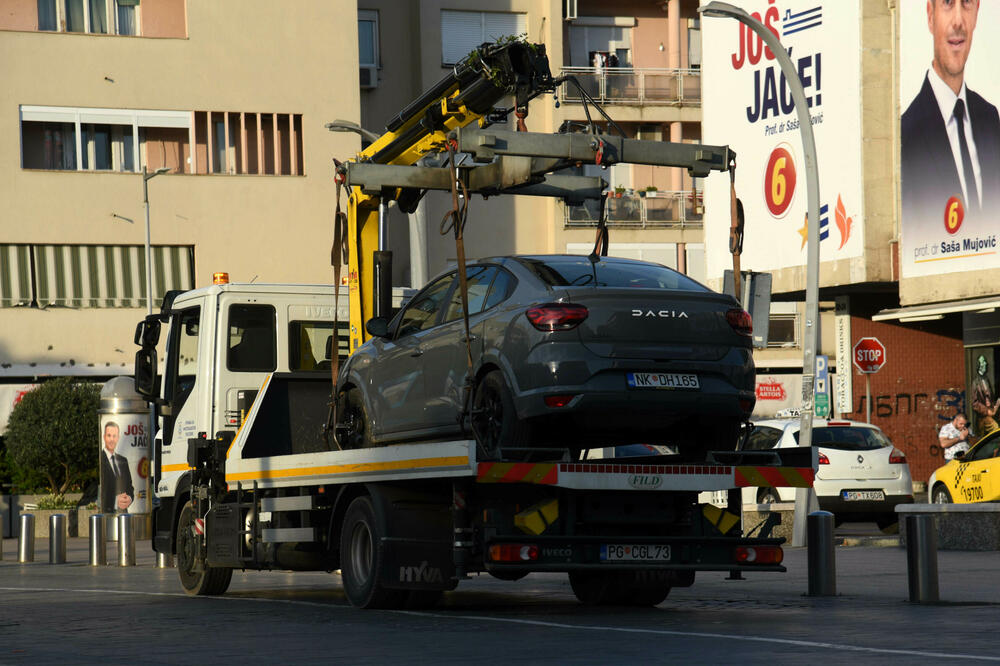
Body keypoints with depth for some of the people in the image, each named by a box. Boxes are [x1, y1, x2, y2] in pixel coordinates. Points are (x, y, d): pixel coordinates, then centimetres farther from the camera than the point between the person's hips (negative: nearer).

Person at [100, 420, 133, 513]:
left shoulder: (123, 460, 15)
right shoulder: (99, 460, -7)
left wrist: (129, 498, -2)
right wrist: (114, 502, -19)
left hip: (123, 511, 5)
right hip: (105, 512, -5)